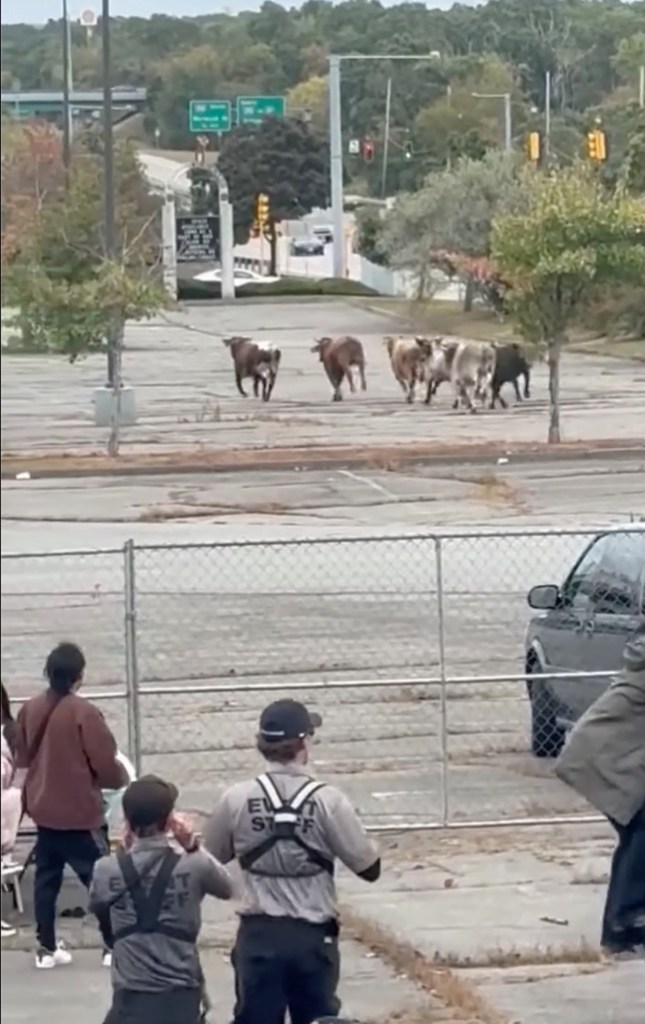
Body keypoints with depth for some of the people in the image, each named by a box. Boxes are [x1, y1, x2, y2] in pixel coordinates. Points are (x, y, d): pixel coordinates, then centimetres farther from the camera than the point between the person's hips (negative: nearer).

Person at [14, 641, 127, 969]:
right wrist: (120, 777, 6)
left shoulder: (29, 709, 1)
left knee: (46, 878, 13)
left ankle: (47, 948, 16)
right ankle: (113, 946, 4)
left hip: (43, 810, 6)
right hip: (80, 812, -6)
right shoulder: (84, 712, -18)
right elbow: (105, 765, -16)